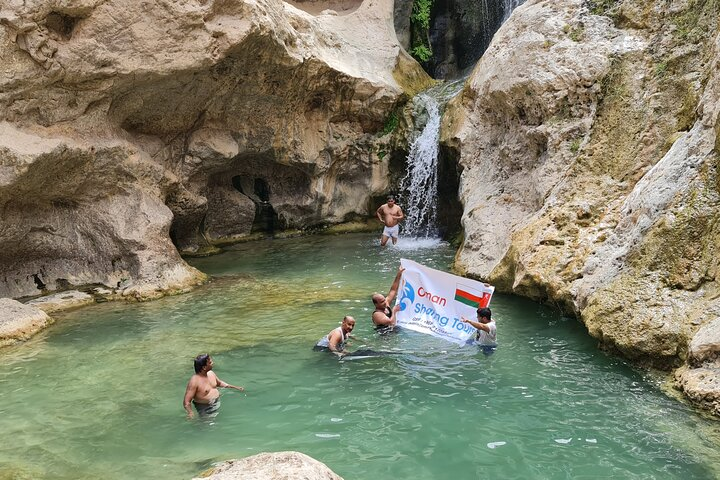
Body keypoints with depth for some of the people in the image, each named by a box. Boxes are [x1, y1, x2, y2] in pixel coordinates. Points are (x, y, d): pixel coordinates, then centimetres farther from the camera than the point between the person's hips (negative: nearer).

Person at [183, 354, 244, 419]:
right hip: (206, 409, -8)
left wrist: (235, 387, 22)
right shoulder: (194, 381, -20)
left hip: (218, 403, 8)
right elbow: (186, 402, -21)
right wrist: (190, 414, -36)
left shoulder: (211, 373, 3)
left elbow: (219, 383, 25)